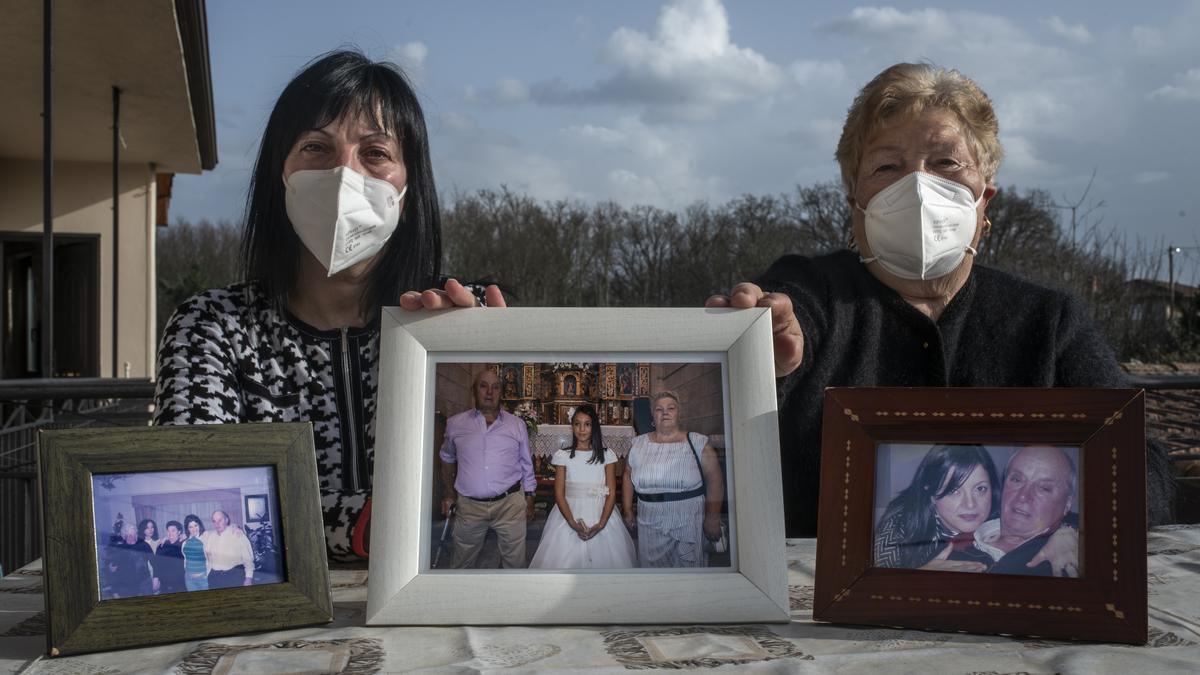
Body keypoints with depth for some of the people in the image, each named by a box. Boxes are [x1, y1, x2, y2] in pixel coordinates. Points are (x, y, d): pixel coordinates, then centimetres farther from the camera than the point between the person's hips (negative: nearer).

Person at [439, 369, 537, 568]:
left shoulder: (517, 425, 5)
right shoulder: (456, 424, 4)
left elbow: (526, 465, 12)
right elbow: (447, 459, 19)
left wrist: (529, 498, 11)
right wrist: (449, 493, 17)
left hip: (510, 504, 0)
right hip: (468, 506, 0)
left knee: (514, 562, 6)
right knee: (461, 564, 10)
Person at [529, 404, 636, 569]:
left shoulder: (607, 455, 4)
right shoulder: (563, 456, 3)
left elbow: (611, 493, -1)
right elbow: (559, 494, -1)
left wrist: (601, 524, -14)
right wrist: (573, 523, -14)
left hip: (601, 516, 0)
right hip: (569, 514, 0)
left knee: (603, 559, 0)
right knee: (565, 561, -2)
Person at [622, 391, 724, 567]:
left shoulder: (697, 443, -2)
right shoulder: (638, 444, 7)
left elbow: (714, 480, -4)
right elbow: (628, 477, 15)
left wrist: (713, 517, -8)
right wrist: (627, 509, 11)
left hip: (689, 525, -2)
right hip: (650, 525, 2)